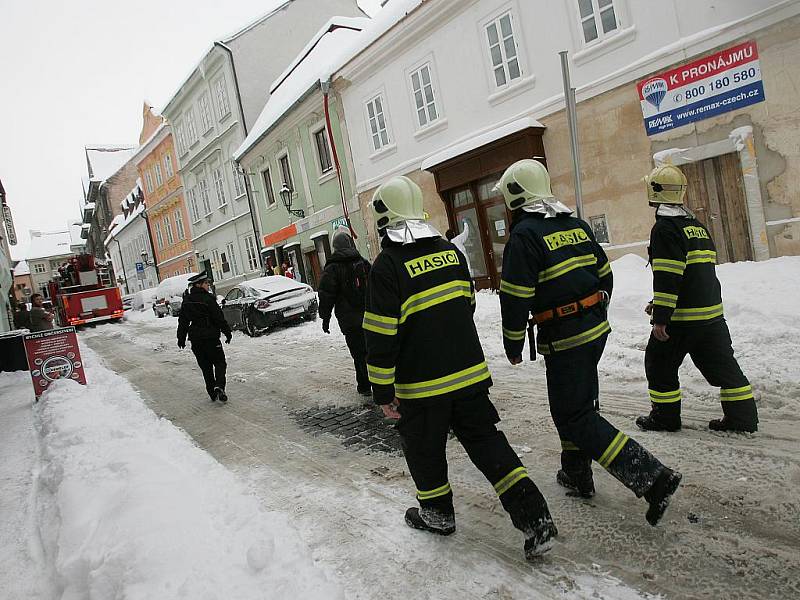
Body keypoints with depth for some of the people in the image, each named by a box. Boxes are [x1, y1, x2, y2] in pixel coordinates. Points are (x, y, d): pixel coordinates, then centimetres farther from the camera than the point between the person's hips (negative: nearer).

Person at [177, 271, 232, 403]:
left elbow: (183, 321, 11)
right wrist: (227, 332, -4)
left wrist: (181, 338, 18)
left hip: (195, 339, 6)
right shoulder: (208, 298, -14)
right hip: (211, 337, -6)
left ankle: (212, 393, 16)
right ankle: (219, 386, -16)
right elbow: (219, 318, -13)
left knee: (205, 367, 14)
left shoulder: (187, 300, 6)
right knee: (219, 362, 5)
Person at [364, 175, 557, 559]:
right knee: (487, 443, 12)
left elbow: (381, 336, -17)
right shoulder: (450, 250, 5)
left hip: (422, 384, -5)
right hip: (469, 373, 6)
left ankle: (438, 514, 35)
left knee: (423, 449, 17)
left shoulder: (387, 265, -15)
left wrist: (382, 390, -8)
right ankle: (535, 517, 9)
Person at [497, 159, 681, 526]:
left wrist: (513, 345, -5)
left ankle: (652, 477, -6)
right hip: (596, 330, 9)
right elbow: (605, 275, 15)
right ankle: (576, 474, 34)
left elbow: (515, 297, -17)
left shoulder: (524, 234, -15)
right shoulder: (576, 225, 9)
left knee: (576, 418, 0)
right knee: (575, 404, 22)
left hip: (563, 340, -9)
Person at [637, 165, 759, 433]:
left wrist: (661, 317, -19)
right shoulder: (697, 225, 16)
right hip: (712, 311, 8)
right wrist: (659, 303, 24)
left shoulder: (665, 228, -14)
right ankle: (743, 417, 16)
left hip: (683, 316, -8)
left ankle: (665, 416, 15)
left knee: (660, 363, 8)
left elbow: (667, 277, -21)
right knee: (722, 364, 13)